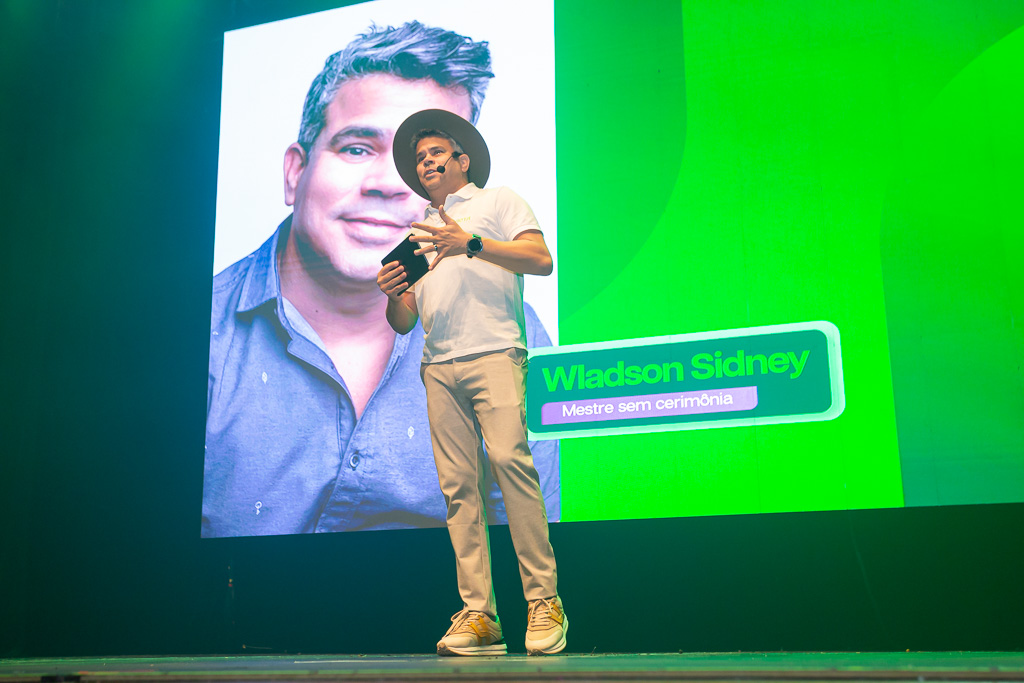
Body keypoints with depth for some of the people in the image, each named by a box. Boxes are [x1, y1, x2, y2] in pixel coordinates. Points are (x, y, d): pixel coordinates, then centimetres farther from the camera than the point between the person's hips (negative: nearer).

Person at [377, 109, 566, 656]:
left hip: (493, 351, -5)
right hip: (438, 365, 5)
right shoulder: (417, 234, 31)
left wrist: (472, 243, -8)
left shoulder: (498, 201, 18)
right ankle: (478, 615, -6)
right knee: (458, 484, -5)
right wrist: (391, 294, 2)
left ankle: (544, 601, -18)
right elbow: (402, 322, 25)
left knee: (510, 459, -22)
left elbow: (542, 259, 1)